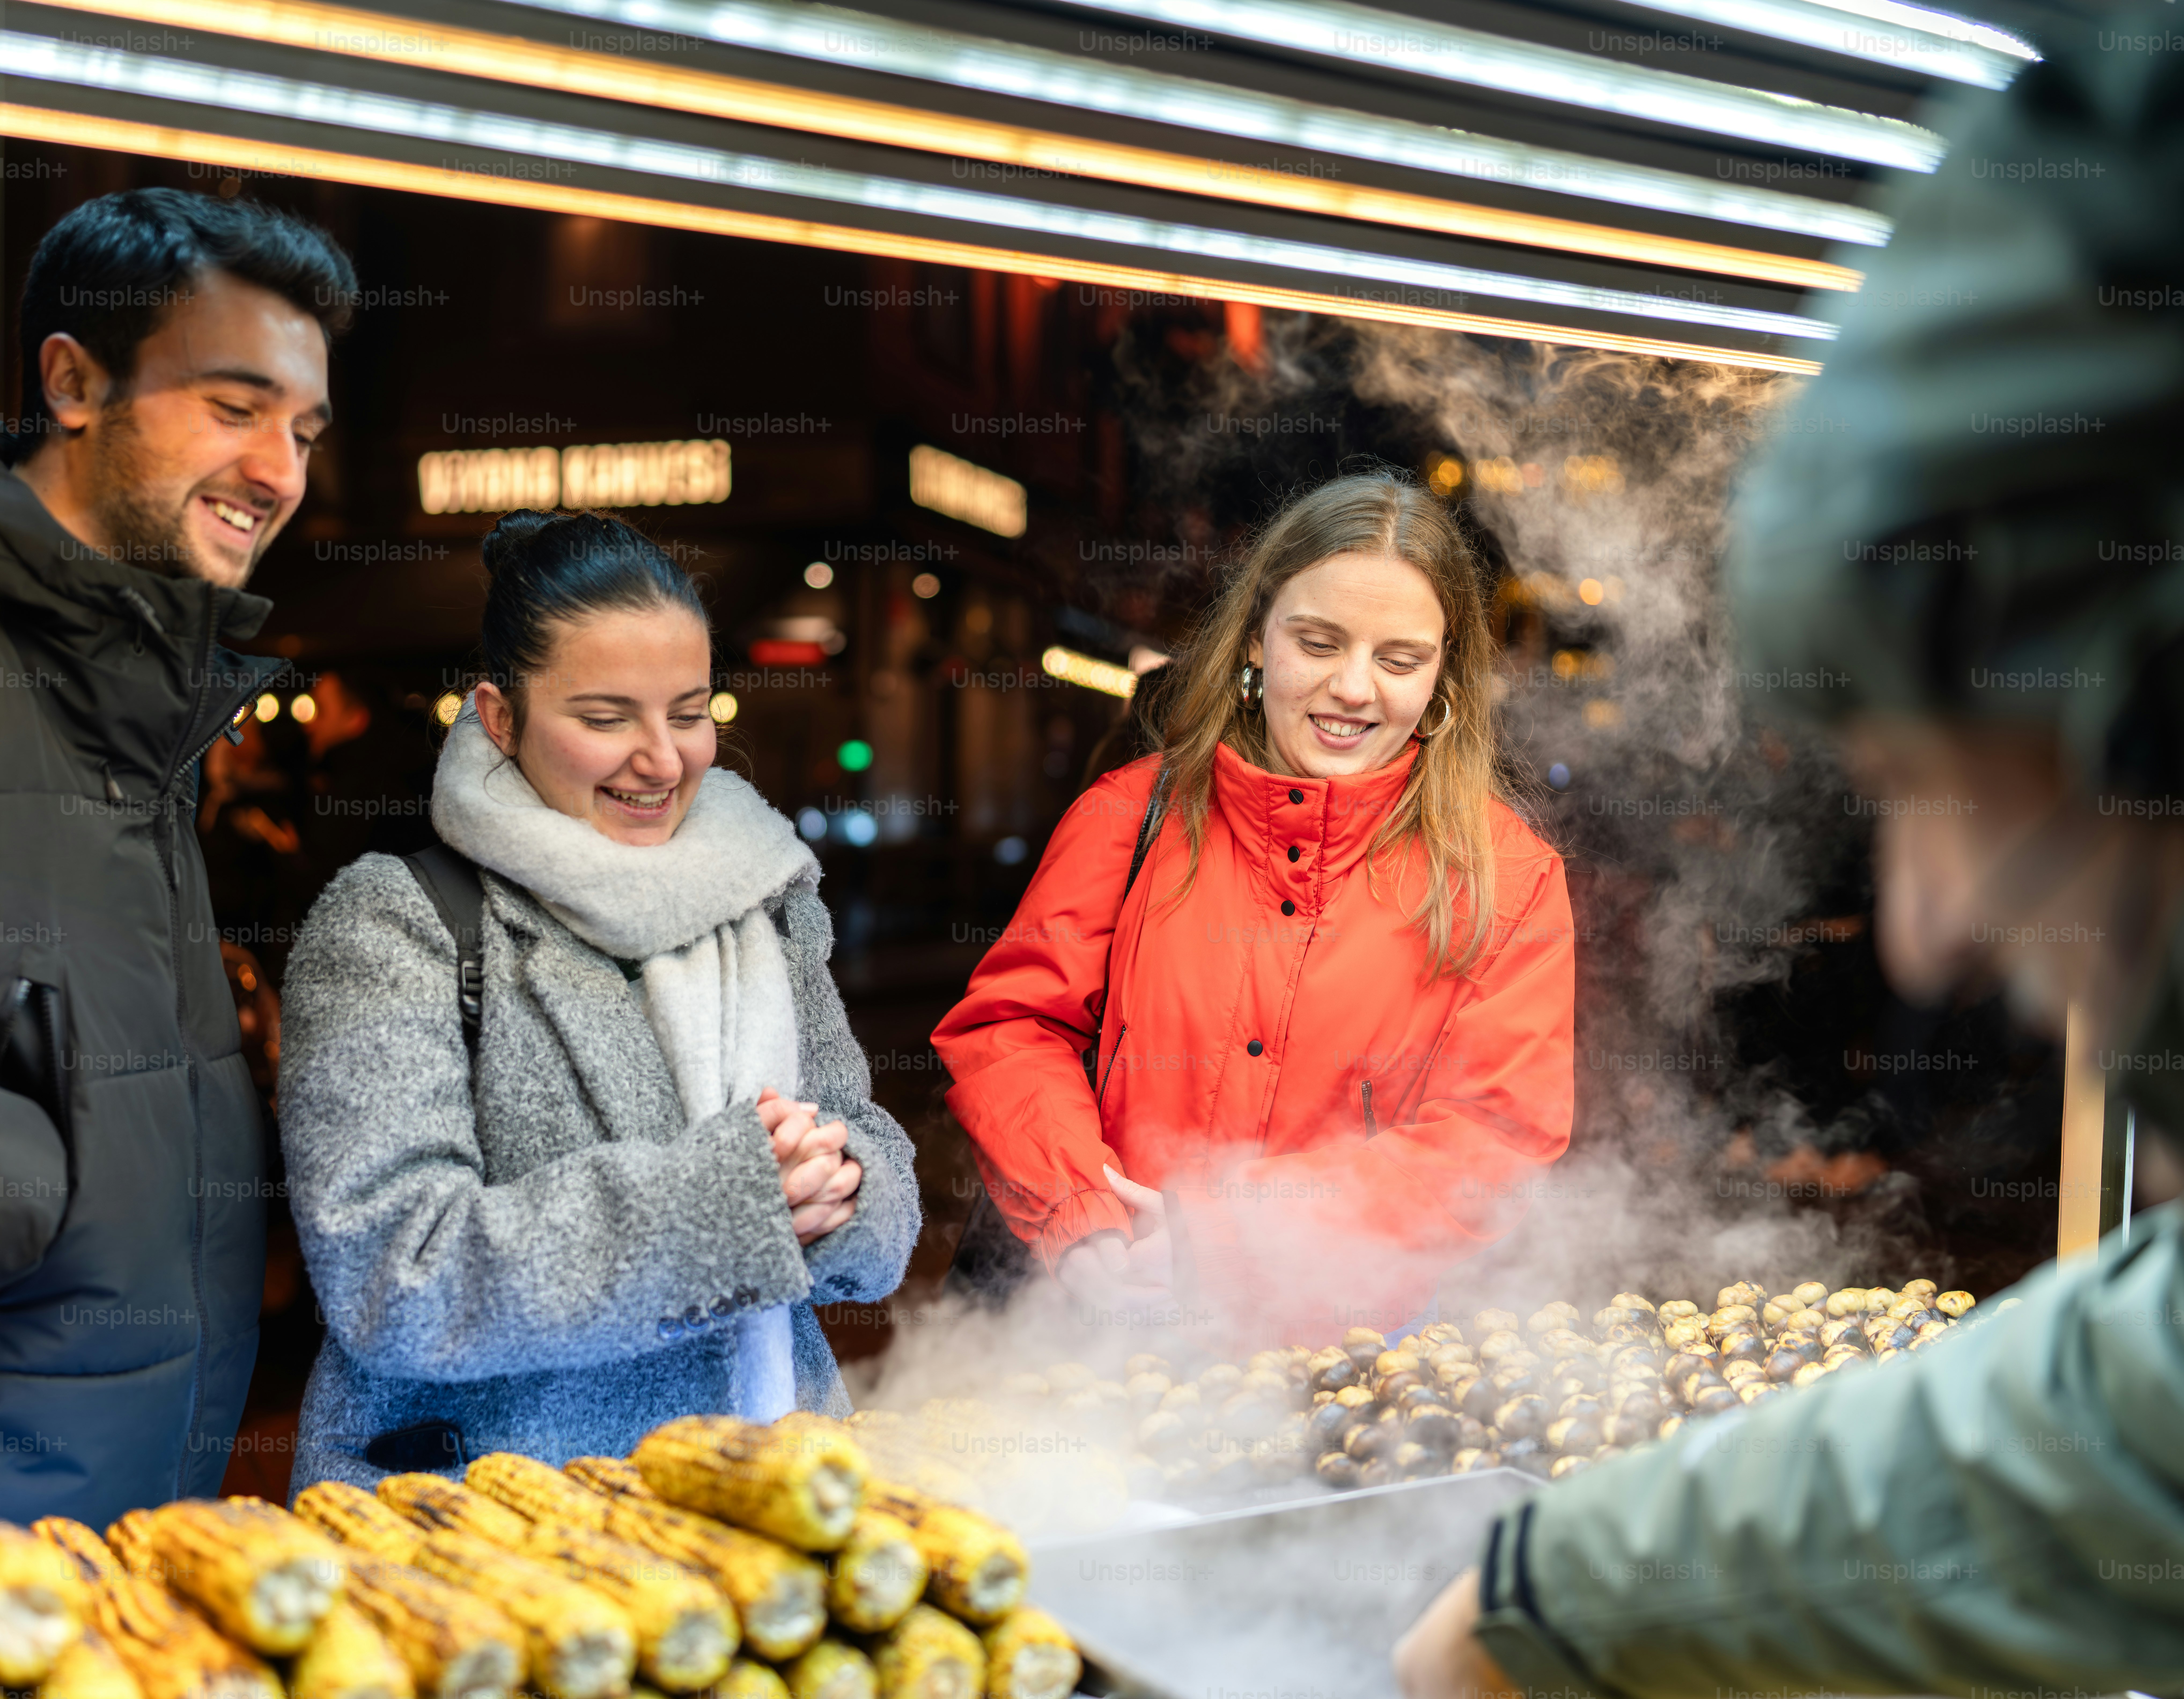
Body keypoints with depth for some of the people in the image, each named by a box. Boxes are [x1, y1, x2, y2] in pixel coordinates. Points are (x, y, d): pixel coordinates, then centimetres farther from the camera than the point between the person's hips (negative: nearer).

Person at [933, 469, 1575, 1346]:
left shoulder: (1508, 877, 5)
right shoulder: (1131, 814, 10)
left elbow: (1498, 1134, -2)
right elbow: (1009, 1026, 7)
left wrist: (1234, 1231, -13)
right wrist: (1084, 1220, -13)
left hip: (1355, 1344, -1)